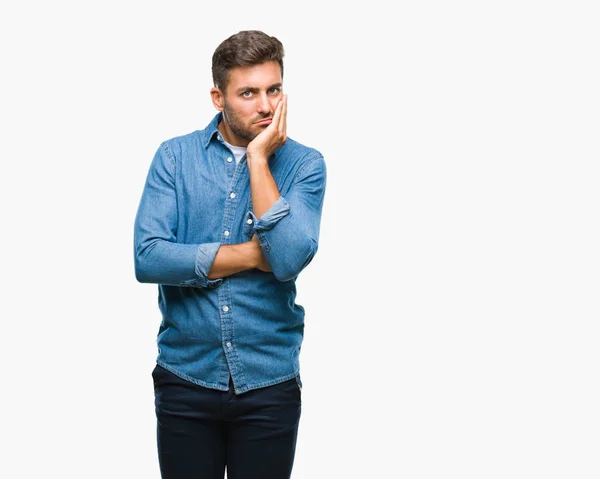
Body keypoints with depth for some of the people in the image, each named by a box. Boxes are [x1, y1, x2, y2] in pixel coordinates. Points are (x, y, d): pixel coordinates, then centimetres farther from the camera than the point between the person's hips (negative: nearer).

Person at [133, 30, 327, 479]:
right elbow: (147, 258, -14)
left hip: (270, 380, 0)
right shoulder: (175, 156, -2)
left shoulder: (305, 164, -3)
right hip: (185, 375, 0)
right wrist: (255, 255, -14)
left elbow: (289, 260, -19)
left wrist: (258, 159, -16)